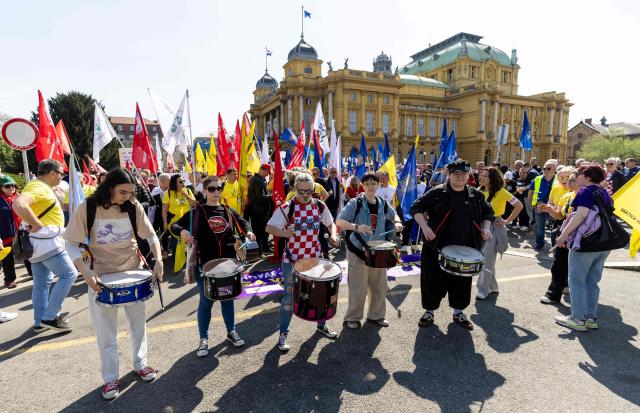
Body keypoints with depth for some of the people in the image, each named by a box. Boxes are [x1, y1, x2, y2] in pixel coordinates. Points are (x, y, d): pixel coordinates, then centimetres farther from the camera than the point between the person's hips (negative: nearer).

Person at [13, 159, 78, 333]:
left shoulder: (41, 186, 15)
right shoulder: (39, 187, -17)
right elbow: (19, 204, -35)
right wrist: (37, 225, -28)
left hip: (39, 242, 10)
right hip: (45, 241, -10)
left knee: (42, 282, 14)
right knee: (69, 274, -5)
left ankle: (39, 322, 22)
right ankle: (50, 317, 0)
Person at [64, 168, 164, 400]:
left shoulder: (133, 206, -8)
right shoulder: (88, 208, -13)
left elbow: (150, 235, -2)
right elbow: (72, 244, -9)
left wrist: (158, 260, -17)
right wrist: (85, 271, -22)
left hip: (133, 271, 2)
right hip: (101, 275, -2)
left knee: (138, 323, 15)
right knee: (106, 331, 9)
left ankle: (140, 364, 35)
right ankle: (111, 377, 27)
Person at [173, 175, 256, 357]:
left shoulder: (228, 210, 5)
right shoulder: (197, 212, -5)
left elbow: (242, 222, 19)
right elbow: (174, 226, -4)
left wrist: (248, 232, 0)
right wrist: (182, 231, -25)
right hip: (205, 264, -3)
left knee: (228, 298, 16)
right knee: (206, 301, 8)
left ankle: (231, 332, 34)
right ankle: (203, 339, 24)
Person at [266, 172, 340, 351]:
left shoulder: (320, 206, -1)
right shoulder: (287, 207, -13)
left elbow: (331, 223, 13)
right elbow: (269, 227, -14)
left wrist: (333, 235, -8)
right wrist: (284, 233, -33)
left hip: (315, 257, 4)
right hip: (292, 259, -4)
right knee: (289, 296, 2)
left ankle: (322, 324, 41)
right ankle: (283, 334, 20)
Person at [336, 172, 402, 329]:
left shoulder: (383, 203, 4)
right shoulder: (355, 203, -11)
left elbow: (393, 214, 24)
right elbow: (339, 221, -18)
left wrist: (397, 222, 1)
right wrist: (356, 227, -34)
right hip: (358, 251, -5)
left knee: (379, 287, 15)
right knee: (358, 289, 0)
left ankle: (376, 315, 34)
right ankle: (352, 317, 21)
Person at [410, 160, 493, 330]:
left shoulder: (476, 195, 6)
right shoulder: (437, 193, -7)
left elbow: (487, 212, 20)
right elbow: (416, 208, -6)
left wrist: (486, 227, 2)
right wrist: (424, 226, -19)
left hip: (466, 249, 3)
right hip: (437, 247, -3)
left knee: (462, 280, 14)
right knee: (433, 279, 6)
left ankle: (458, 312, 34)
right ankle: (429, 311, 25)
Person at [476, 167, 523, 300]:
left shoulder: (500, 191, -11)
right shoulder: (480, 191, 5)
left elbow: (519, 205, -11)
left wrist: (507, 221, -11)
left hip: (494, 227, -6)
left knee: (487, 260, -5)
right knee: (482, 258, 11)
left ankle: (483, 289, 5)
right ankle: (492, 286, 27)